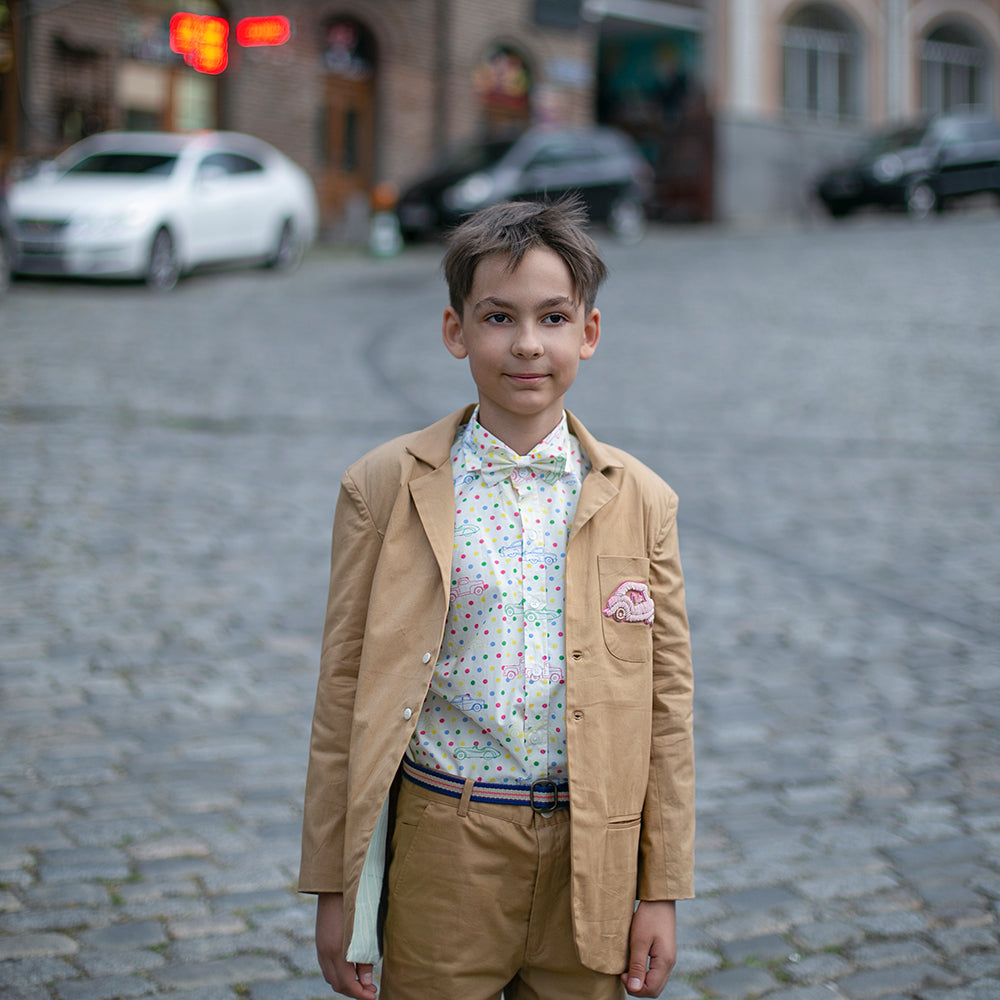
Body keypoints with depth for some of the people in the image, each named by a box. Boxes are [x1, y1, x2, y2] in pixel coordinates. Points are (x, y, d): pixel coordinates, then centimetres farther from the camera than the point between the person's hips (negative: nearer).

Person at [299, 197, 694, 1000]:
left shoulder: (640, 501, 2)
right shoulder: (387, 488, -3)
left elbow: (665, 702, 4)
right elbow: (345, 690, -1)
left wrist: (662, 891, 4)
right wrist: (334, 885, -1)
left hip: (589, 854, 2)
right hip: (443, 842, -1)